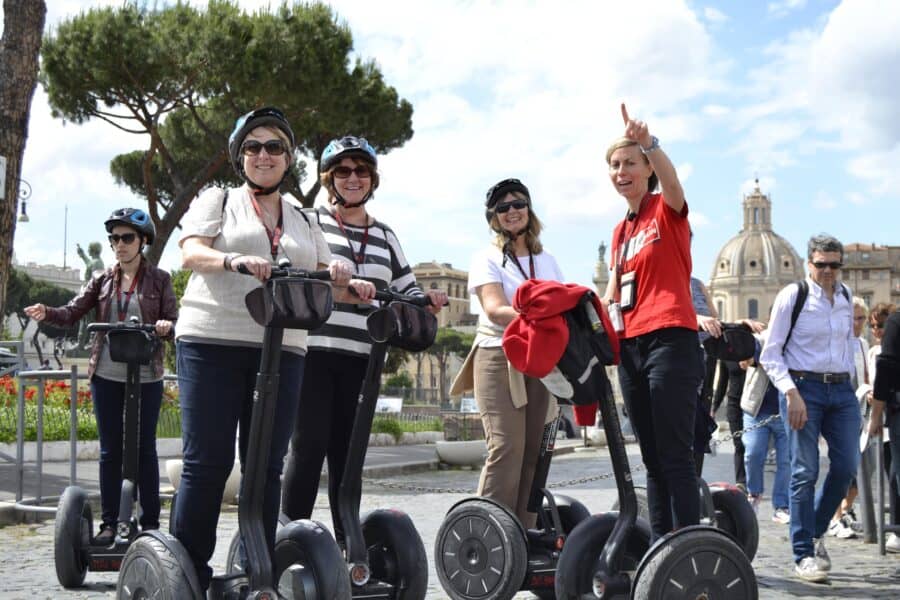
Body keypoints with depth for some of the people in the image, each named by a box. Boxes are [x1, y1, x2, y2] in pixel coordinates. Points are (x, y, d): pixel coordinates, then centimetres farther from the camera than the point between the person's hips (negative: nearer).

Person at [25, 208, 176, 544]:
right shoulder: (102, 280, 9)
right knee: (110, 451, 6)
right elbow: (73, 313, 1)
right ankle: (109, 522, 13)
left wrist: (167, 325, -24)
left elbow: (173, 321, 0)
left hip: (146, 377, -2)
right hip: (107, 376, 2)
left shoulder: (159, 280, 4)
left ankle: (150, 522, 11)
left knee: (144, 449, 4)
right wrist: (46, 313, -19)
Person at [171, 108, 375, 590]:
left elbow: (323, 282, 20)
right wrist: (236, 261, -27)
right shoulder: (218, 200, 10)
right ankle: (188, 572, 3)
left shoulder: (302, 219, 22)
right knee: (207, 461, -5)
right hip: (212, 341, -3)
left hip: (281, 348, 4)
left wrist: (351, 287, -4)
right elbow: (191, 253, -7)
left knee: (267, 465, 2)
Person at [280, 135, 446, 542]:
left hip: (361, 359, 4)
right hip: (313, 351, -4)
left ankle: (347, 541, 14)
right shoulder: (310, 223, 7)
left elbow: (407, 292, 19)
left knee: (349, 450, 7)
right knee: (310, 444, -8)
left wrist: (427, 303, -3)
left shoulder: (384, 236, 19)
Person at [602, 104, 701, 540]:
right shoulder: (620, 231, 19)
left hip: (670, 339, -8)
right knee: (652, 457, 10)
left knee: (674, 455, -11)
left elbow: (671, 180, -24)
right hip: (631, 345, 8)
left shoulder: (667, 210, 0)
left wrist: (649, 142, -41)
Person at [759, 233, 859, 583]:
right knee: (805, 472, -6)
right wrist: (792, 393, -17)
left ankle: (816, 533, 24)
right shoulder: (792, 296, -6)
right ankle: (804, 554, 2)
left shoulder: (845, 297, 11)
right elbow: (770, 354, -8)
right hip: (803, 387, -5)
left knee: (846, 466, 2)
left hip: (841, 389, 6)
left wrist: (848, 378, 12)